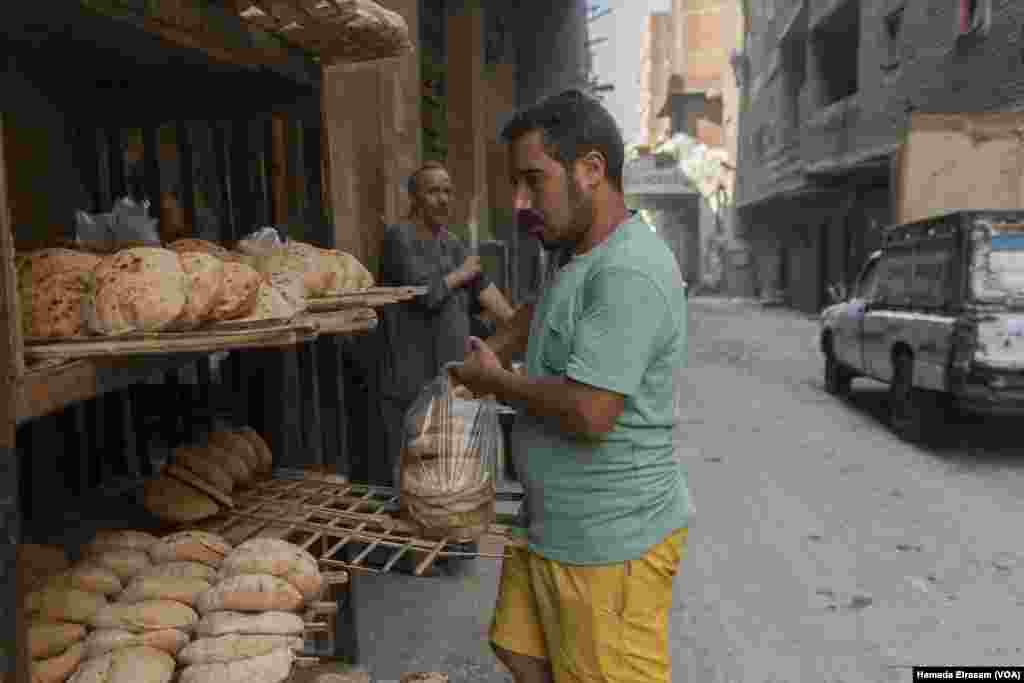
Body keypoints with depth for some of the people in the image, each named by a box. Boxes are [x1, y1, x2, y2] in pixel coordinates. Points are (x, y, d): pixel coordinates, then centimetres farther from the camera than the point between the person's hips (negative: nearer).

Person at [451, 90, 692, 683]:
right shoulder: (586, 258, 8)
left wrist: (495, 381, -12)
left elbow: (588, 414, -29)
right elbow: (546, 311, 29)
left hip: (609, 542, -9)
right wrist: (490, 354, 13)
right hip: (552, 524, 9)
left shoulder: (629, 272, -23)